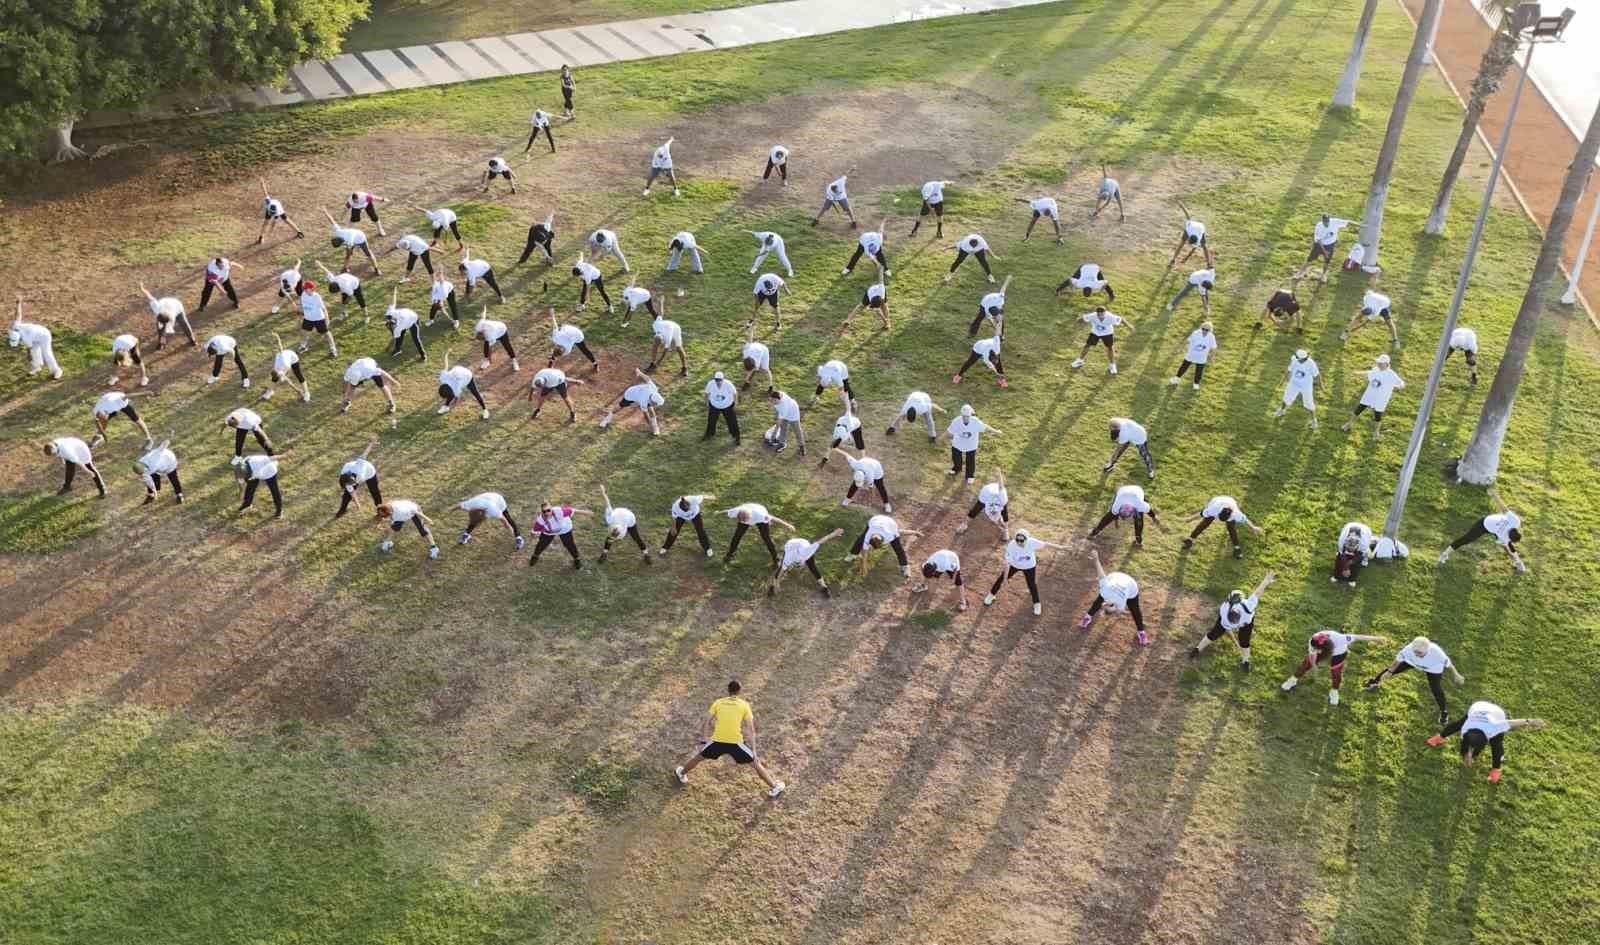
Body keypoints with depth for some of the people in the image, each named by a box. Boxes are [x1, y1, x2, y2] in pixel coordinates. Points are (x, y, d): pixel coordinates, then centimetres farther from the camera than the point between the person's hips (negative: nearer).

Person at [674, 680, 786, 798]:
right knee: (756, 764, 15)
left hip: (717, 741, 2)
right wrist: (753, 750, 5)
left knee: (698, 757, 29)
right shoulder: (744, 705, 3)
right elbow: (751, 729, 1)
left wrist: (703, 742, 19)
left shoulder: (718, 702, 9)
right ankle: (774, 787, 18)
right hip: (735, 743, -2)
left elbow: (707, 723, 10)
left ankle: (681, 774, 48)